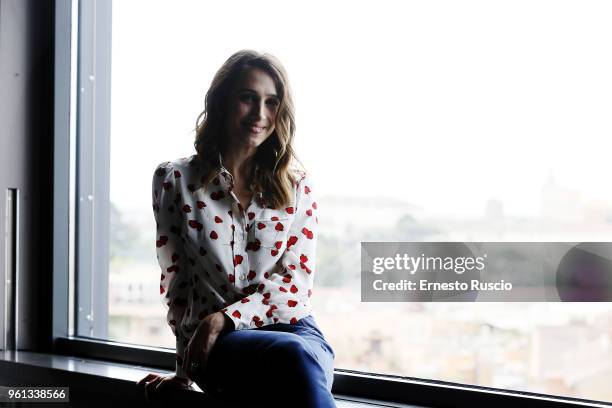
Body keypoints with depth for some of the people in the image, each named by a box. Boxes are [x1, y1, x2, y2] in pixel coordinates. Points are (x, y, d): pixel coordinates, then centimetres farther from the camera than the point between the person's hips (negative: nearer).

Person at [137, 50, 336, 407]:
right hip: (216, 349, -1)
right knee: (294, 356, -38)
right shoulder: (175, 180, 10)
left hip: (293, 329, 2)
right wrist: (186, 368, 11)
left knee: (304, 358, -39)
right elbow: (175, 278, 10)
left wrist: (224, 318, -10)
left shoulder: (297, 188, 13)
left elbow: (296, 283, 5)